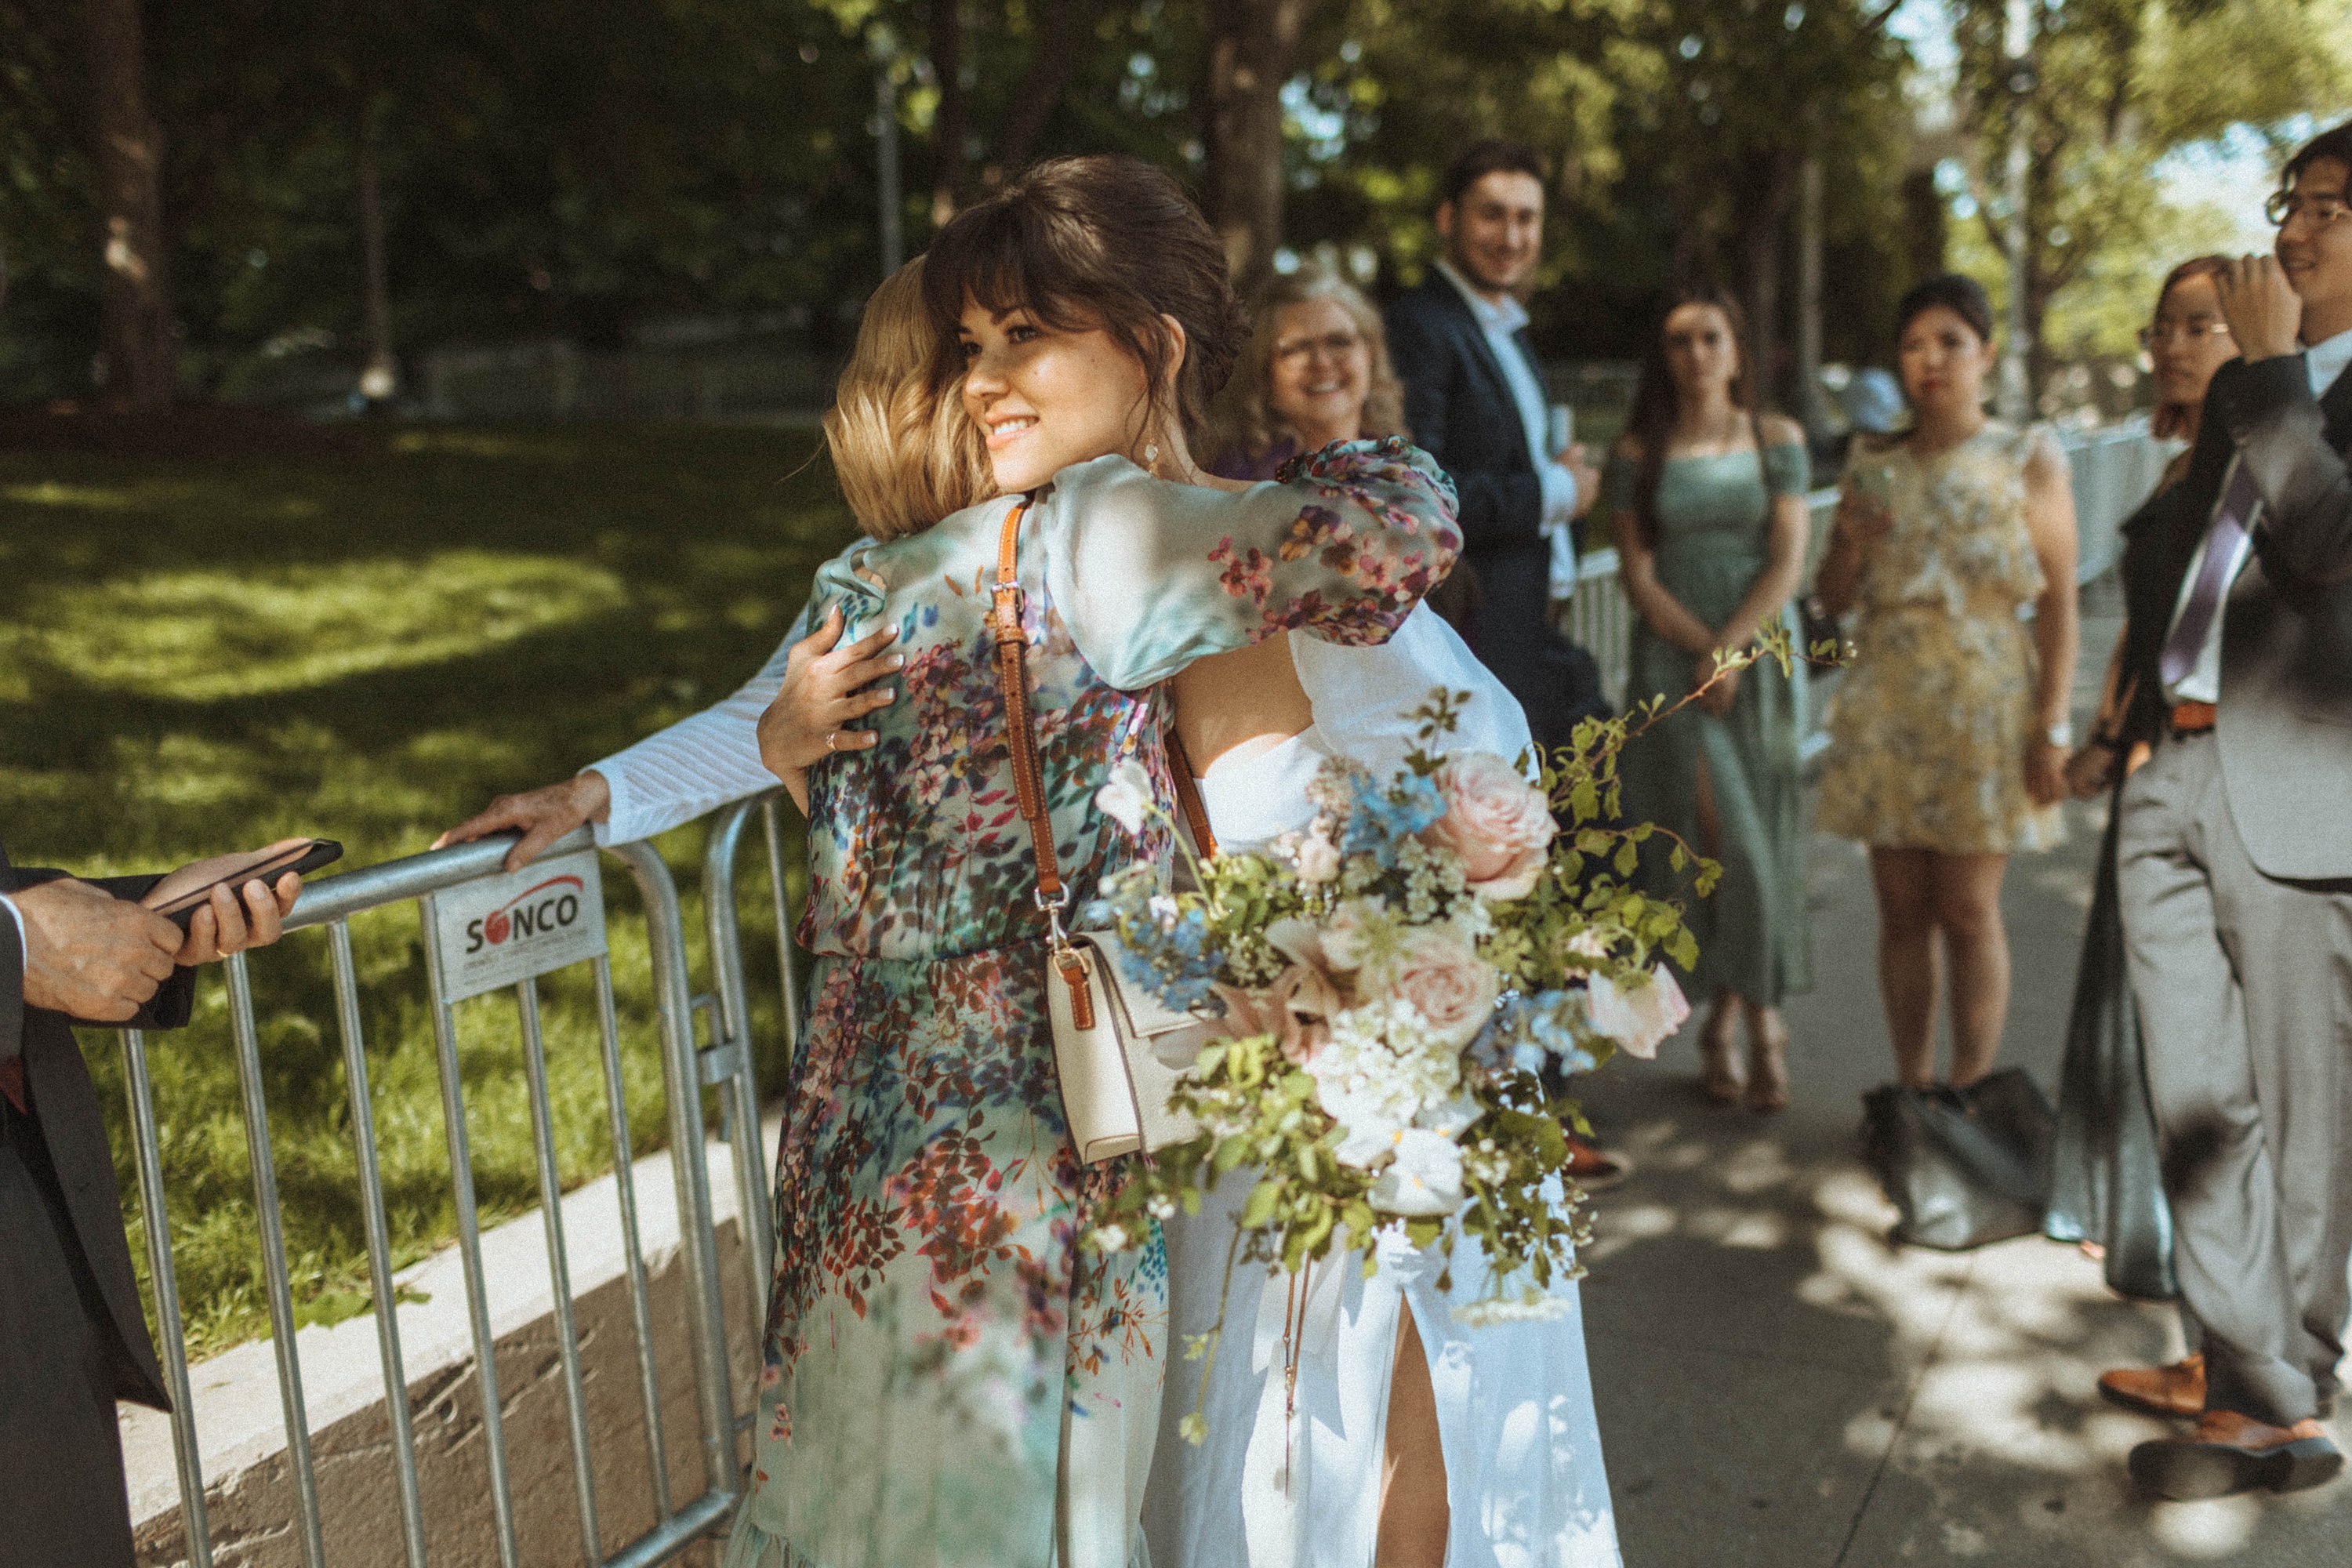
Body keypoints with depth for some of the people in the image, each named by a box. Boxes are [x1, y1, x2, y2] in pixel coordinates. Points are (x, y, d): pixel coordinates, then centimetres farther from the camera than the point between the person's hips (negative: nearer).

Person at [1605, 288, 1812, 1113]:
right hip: (1674, 659, -1)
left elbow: (1788, 562, -2)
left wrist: (1731, 649, -13)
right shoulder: (1637, 452, 3)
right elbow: (1638, 575, -2)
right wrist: (1705, 650, -11)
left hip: (1760, 653, 2)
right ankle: (1761, 1021, 9)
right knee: (1729, 841, -8)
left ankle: (1725, 1021, 15)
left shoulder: (1777, 439, 6)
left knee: (1758, 839, 1)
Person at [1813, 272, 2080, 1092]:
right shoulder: (1873, 466, 9)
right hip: (1887, 705, 3)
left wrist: (2053, 726, -10)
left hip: (1985, 701, -3)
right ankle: (1911, 1086, 15)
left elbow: (2059, 600, -3)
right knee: (1902, 908, 5)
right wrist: (1854, 541, -8)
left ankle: (1971, 1091, 10)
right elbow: (1834, 595, 14)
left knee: (1968, 909, -2)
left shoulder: (2028, 459, 1)